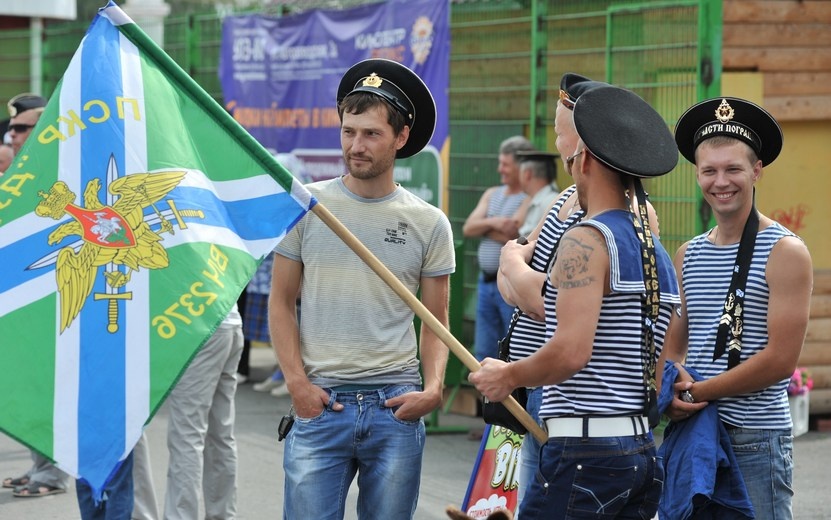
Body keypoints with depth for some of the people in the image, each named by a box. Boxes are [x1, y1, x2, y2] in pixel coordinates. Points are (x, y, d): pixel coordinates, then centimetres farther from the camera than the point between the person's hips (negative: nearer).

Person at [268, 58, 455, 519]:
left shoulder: (429, 223, 5)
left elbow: (436, 321, 10)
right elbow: (281, 303, 6)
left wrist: (433, 386, -7)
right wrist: (297, 382, -5)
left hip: (396, 407, 1)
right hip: (320, 402, -1)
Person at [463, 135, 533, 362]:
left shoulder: (531, 199, -9)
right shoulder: (492, 194, 15)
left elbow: (512, 234, -20)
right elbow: (468, 228, 5)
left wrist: (482, 228, -2)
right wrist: (492, 222, -15)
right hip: (486, 281, 8)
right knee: (484, 351, 11)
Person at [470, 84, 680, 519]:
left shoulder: (587, 241, -10)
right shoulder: (658, 253, 17)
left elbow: (571, 351, -22)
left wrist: (508, 376, -5)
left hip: (587, 448, -9)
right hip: (642, 448, 9)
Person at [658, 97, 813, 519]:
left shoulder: (784, 253, -7)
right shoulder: (687, 255, 12)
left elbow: (781, 359, -13)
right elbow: (672, 349, 13)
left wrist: (695, 393, -11)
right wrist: (673, 384, -10)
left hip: (756, 439, -6)